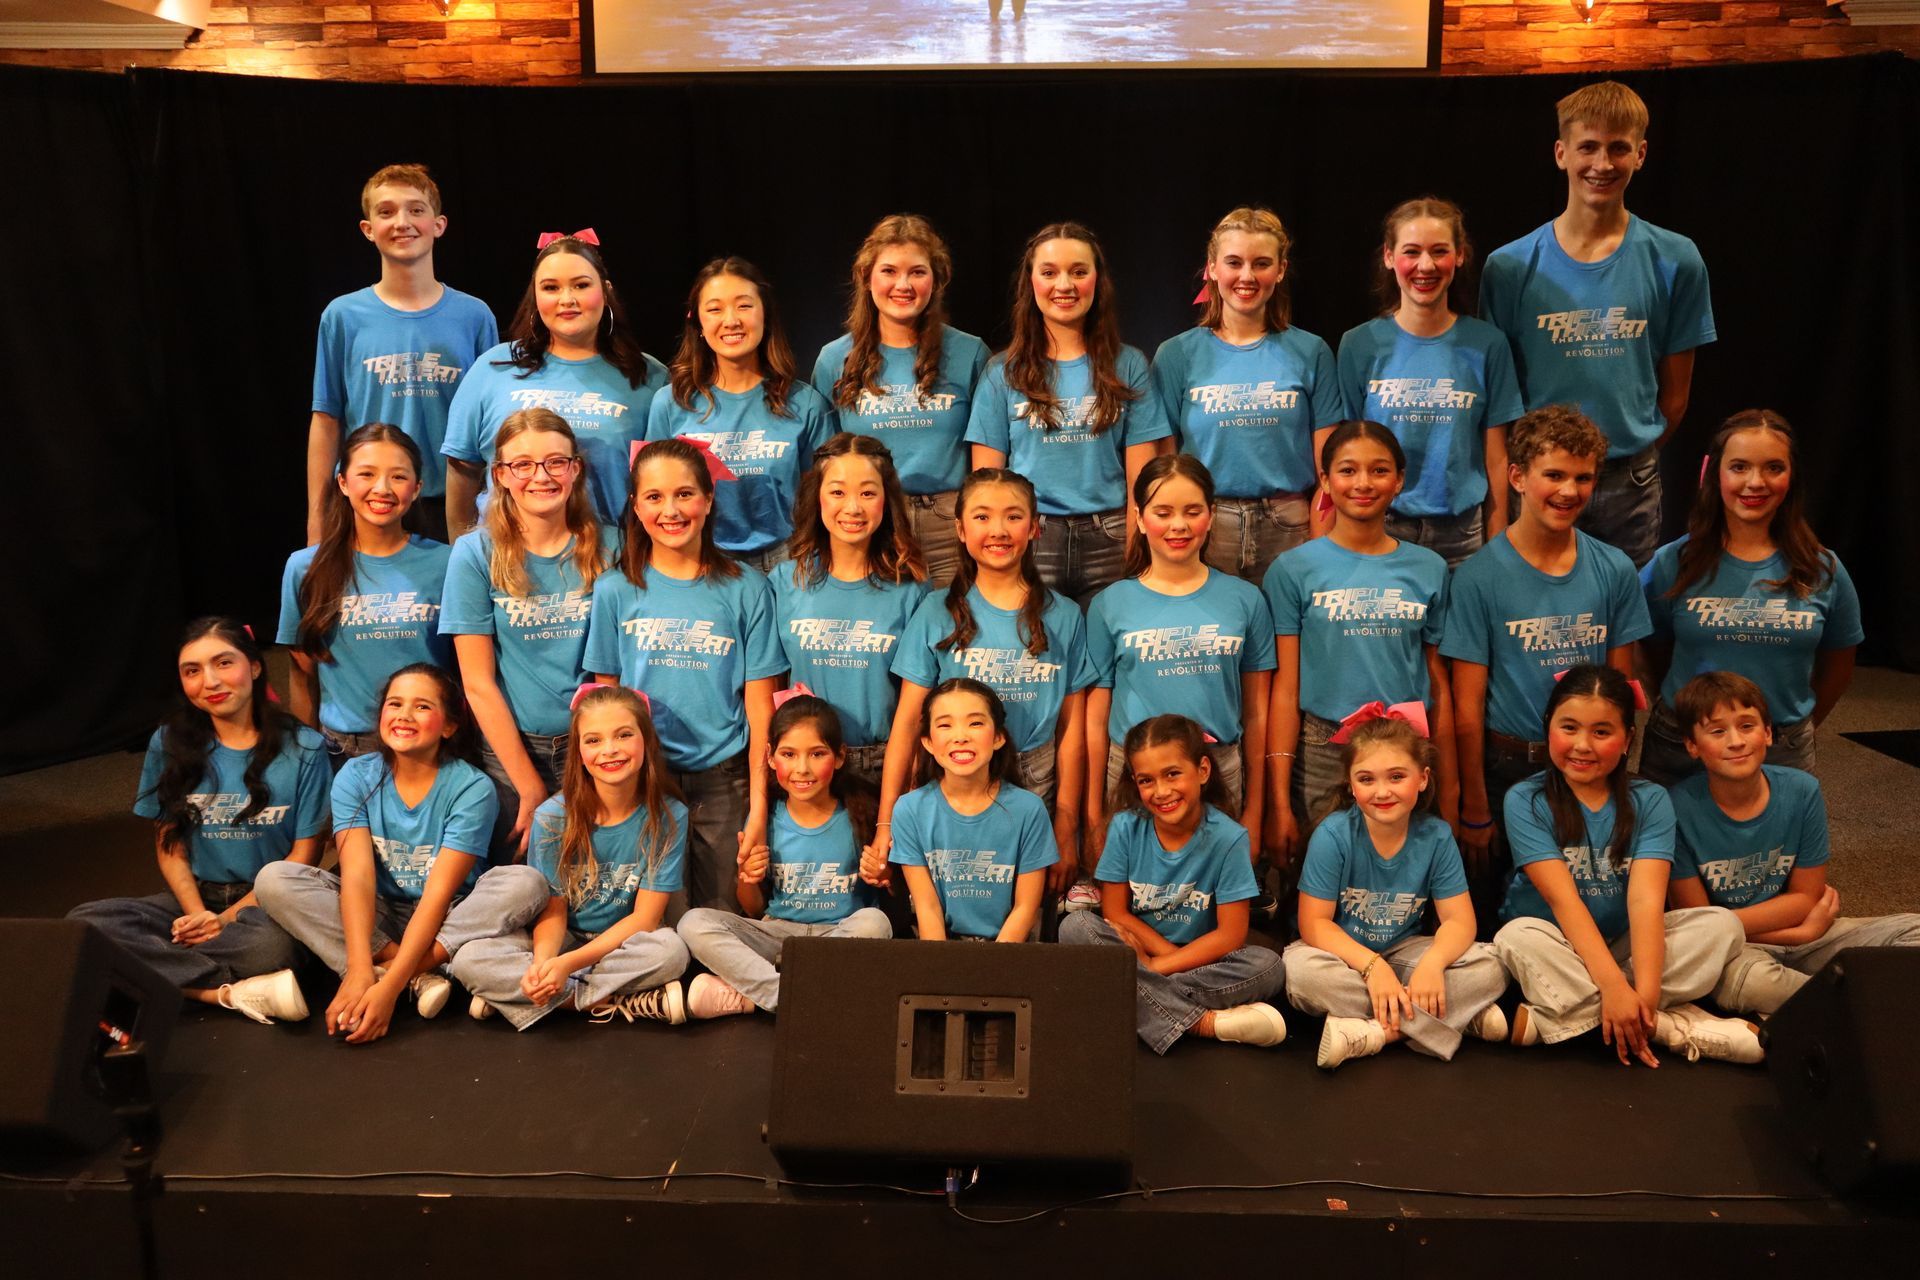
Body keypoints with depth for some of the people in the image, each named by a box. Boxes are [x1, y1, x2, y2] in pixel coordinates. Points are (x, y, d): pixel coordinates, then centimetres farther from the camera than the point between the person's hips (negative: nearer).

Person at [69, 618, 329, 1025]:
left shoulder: (303, 748, -4)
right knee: (84, 922, -24)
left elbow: (304, 853, -3)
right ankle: (233, 992, -26)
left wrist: (230, 917, -13)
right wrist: (198, 913, -11)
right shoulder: (170, 744, 6)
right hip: (194, 897, 5)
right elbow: (168, 845, 7)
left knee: (270, 946, -40)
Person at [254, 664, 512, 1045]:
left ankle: (390, 973, -27)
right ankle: (420, 977, -26)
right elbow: (358, 875, -19)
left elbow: (439, 893, -22)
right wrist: (359, 970, -34)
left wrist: (389, 986, -32)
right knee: (274, 879, -21)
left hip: (445, 922, -2)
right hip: (377, 917, 3)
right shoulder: (356, 776, -6)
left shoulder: (472, 788, -15)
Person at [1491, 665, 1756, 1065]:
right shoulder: (1525, 802, -10)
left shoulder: (1650, 802, -3)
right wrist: (1613, 986, -33)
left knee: (1722, 925, -18)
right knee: (1519, 938, -34)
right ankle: (1680, 1029, -27)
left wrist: (1645, 992, -31)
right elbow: (1563, 898, -21)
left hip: (1624, 945, 3)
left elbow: (1646, 900, -18)